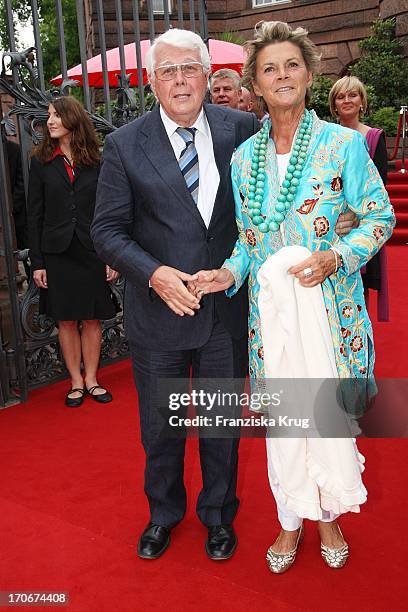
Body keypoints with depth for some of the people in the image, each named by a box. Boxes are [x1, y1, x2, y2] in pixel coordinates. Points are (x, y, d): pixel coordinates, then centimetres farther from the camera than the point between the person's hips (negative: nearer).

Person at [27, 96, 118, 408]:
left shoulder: (96, 162, 2)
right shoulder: (41, 162, 3)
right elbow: (34, 215, 1)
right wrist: (37, 262, -4)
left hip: (92, 251, 0)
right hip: (57, 252, 0)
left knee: (92, 319, 6)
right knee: (67, 321, 7)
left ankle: (91, 379, 20)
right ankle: (76, 382, 19)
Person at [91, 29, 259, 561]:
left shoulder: (241, 129, -2)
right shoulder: (125, 145, -6)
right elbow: (107, 231, -6)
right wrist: (154, 273, -22)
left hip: (226, 310, 1)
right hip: (158, 311, -1)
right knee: (159, 427, 16)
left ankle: (218, 514, 42)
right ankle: (164, 513, 44)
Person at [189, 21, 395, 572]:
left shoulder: (344, 143, -5)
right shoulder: (243, 157, 6)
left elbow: (380, 217, -1)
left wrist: (337, 257, -17)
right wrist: (231, 273, -7)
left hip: (331, 305, -2)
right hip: (270, 308, 3)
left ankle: (328, 516, 35)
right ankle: (291, 520, 33)